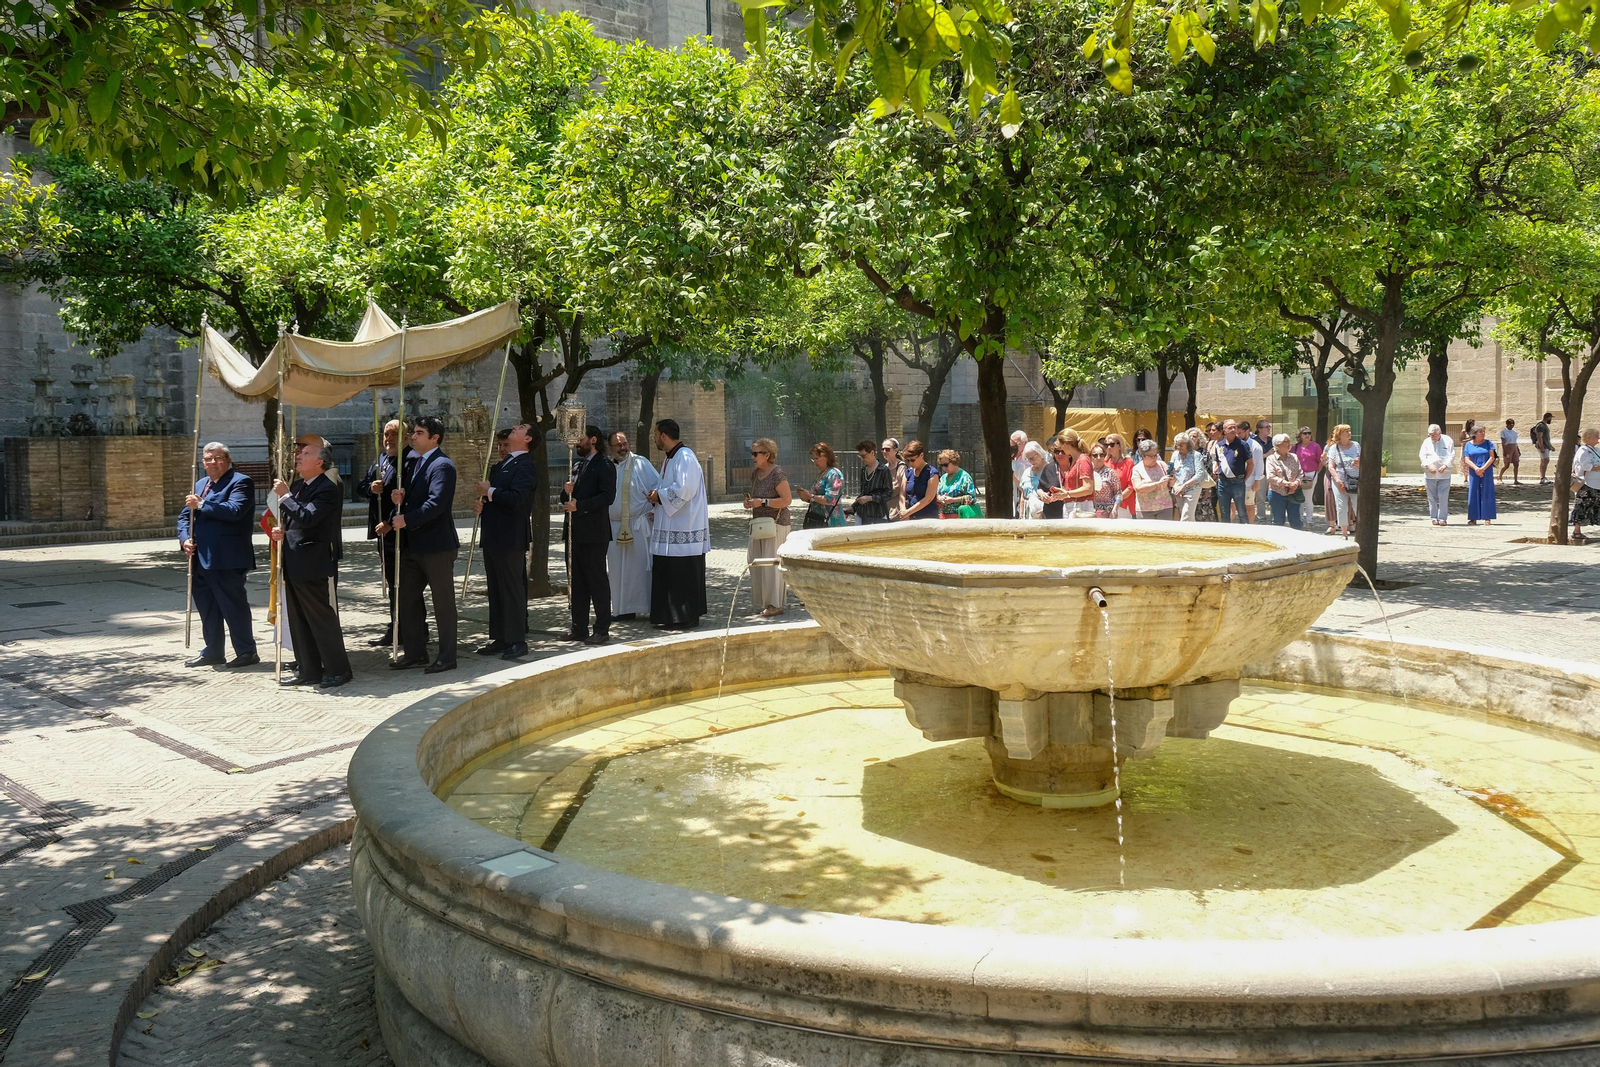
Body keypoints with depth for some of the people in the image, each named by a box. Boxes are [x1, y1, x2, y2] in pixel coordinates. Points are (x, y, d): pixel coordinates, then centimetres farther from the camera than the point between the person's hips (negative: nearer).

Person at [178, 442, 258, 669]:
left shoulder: (240, 482, -7)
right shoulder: (200, 485, 19)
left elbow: (234, 510, -22)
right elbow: (185, 516, 18)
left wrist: (201, 505, -20)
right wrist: (185, 539, 0)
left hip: (227, 560, -8)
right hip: (201, 559, 8)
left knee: (234, 606, -1)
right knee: (207, 608, 14)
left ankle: (247, 652, 8)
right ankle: (212, 652, 25)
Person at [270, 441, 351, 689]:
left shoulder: (327, 490, -14)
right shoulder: (297, 486, 14)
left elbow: (307, 518, -27)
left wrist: (285, 496, -21)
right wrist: (281, 530, 4)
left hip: (312, 566, -9)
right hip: (293, 566, 10)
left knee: (322, 618, -2)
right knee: (299, 621, 13)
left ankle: (338, 670, 7)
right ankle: (308, 670, 22)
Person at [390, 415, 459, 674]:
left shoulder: (442, 465, -13)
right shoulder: (412, 463, 15)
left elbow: (436, 504, -24)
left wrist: (407, 520, -22)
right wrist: (401, 499, -3)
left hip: (436, 545, -9)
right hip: (412, 544, 9)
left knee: (443, 602, 2)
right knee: (407, 599, 12)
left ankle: (447, 657, 10)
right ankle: (414, 653, 22)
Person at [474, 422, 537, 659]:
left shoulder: (524, 466, -10)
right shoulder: (500, 466, 20)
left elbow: (517, 498, -23)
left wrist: (489, 492, -13)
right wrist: (481, 504, 2)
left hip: (511, 538, -9)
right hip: (493, 537, 9)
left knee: (512, 589, -5)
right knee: (495, 590, 12)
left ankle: (517, 641, 1)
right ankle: (499, 638, 19)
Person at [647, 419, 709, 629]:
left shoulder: (685, 457, -15)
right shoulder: (671, 457, 17)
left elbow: (684, 490, -24)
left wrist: (659, 495, -13)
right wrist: (657, 495, 8)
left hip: (684, 529, -10)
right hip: (671, 527, 10)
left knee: (682, 575, -5)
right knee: (667, 572, 13)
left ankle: (685, 618, 0)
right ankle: (669, 615, 20)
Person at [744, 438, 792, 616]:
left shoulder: (777, 474, -14)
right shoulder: (755, 474, 12)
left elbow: (787, 499, -17)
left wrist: (762, 502, -21)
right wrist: (749, 502, 4)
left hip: (776, 524, -9)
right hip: (759, 524, 9)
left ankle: (776, 604, 0)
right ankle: (764, 601, 17)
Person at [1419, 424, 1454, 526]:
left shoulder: (1448, 441, 2)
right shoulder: (1427, 441, 7)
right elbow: (1422, 455, 2)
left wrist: (1445, 465, -16)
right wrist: (1428, 465, -14)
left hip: (1444, 474, -2)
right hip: (1430, 475, 2)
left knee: (1443, 497, -5)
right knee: (1432, 497, 5)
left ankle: (1443, 518, 0)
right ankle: (1434, 518, 13)